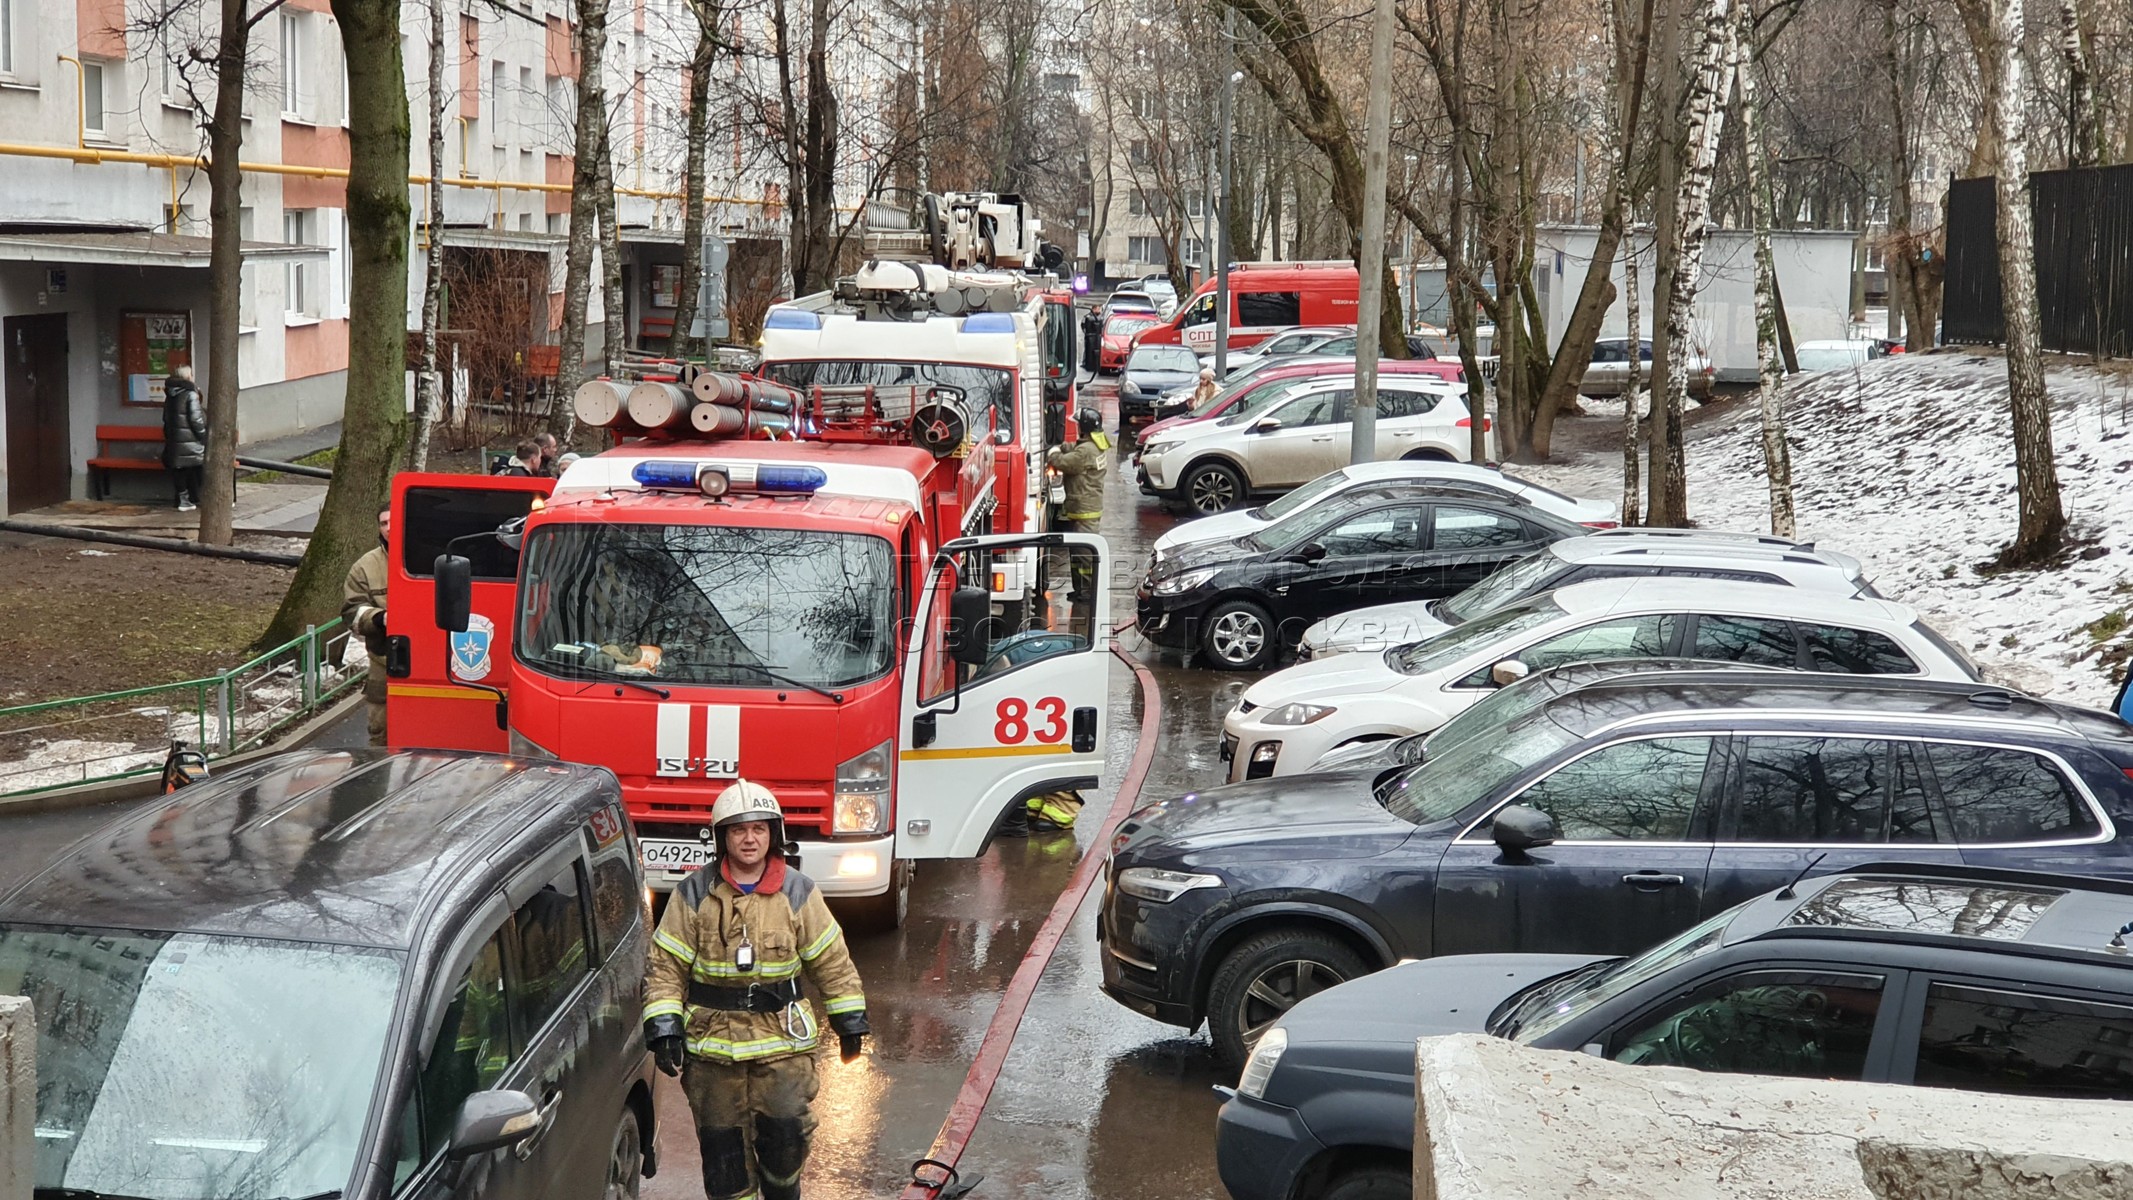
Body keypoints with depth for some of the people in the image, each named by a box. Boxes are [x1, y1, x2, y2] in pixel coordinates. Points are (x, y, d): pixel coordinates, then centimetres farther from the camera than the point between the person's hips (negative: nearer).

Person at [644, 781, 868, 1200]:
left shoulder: (798, 893, 2)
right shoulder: (694, 895, -1)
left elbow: (832, 962, 9)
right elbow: (665, 966, 1)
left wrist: (850, 1023, 10)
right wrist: (664, 1028, -8)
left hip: (783, 1041, 0)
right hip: (712, 1043, 0)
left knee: (785, 1133, -5)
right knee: (722, 1142, 4)